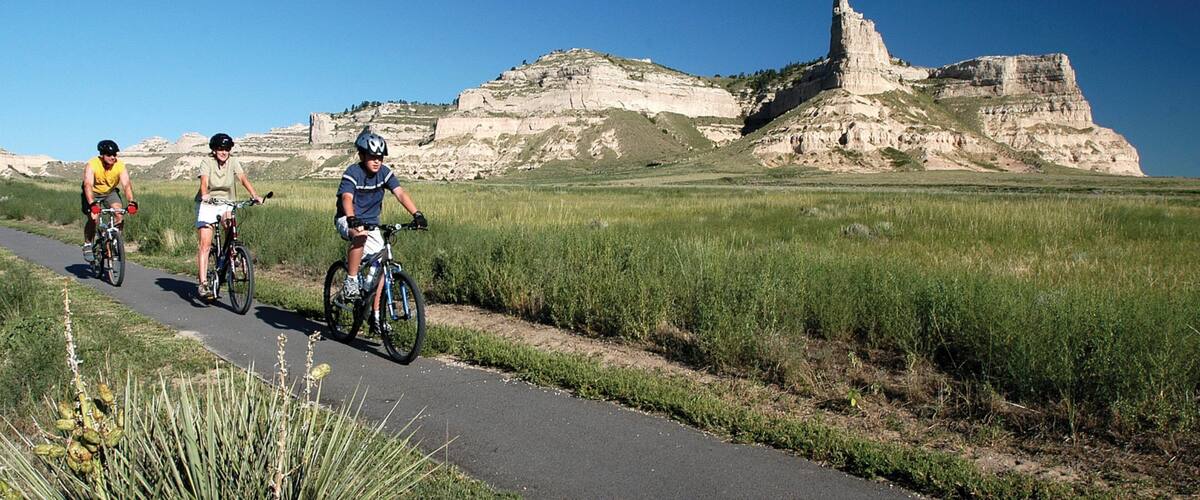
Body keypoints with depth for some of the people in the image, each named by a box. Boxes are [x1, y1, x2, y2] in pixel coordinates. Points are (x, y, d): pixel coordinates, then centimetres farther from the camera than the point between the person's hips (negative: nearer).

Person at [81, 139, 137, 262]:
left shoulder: (120, 166, -21)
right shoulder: (92, 165, -28)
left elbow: (126, 184, -30)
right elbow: (88, 185, -39)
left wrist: (131, 202, -47)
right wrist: (92, 204, -54)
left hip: (110, 192, 2)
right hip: (93, 193, -2)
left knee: (120, 215, -20)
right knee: (93, 218, -22)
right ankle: (87, 245, -1)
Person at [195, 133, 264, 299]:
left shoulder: (233, 162, -4)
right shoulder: (207, 162, -11)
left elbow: (243, 179, -18)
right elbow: (204, 181, -26)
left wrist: (254, 195, -34)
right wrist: (205, 195, -47)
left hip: (226, 204, 3)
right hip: (207, 204, -3)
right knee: (205, 243, -12)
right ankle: (203, 283, -14)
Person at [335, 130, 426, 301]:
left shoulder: (384, 172, -7)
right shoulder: (352, 173, -18)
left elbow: (400, 193, -17)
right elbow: (347, 198, -34)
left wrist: (417, 214, -32)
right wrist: (352, 219, -54)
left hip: (371, 223, 5)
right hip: (347, 220, -4)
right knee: (360, 236, -39)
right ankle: (350, 282, -24)